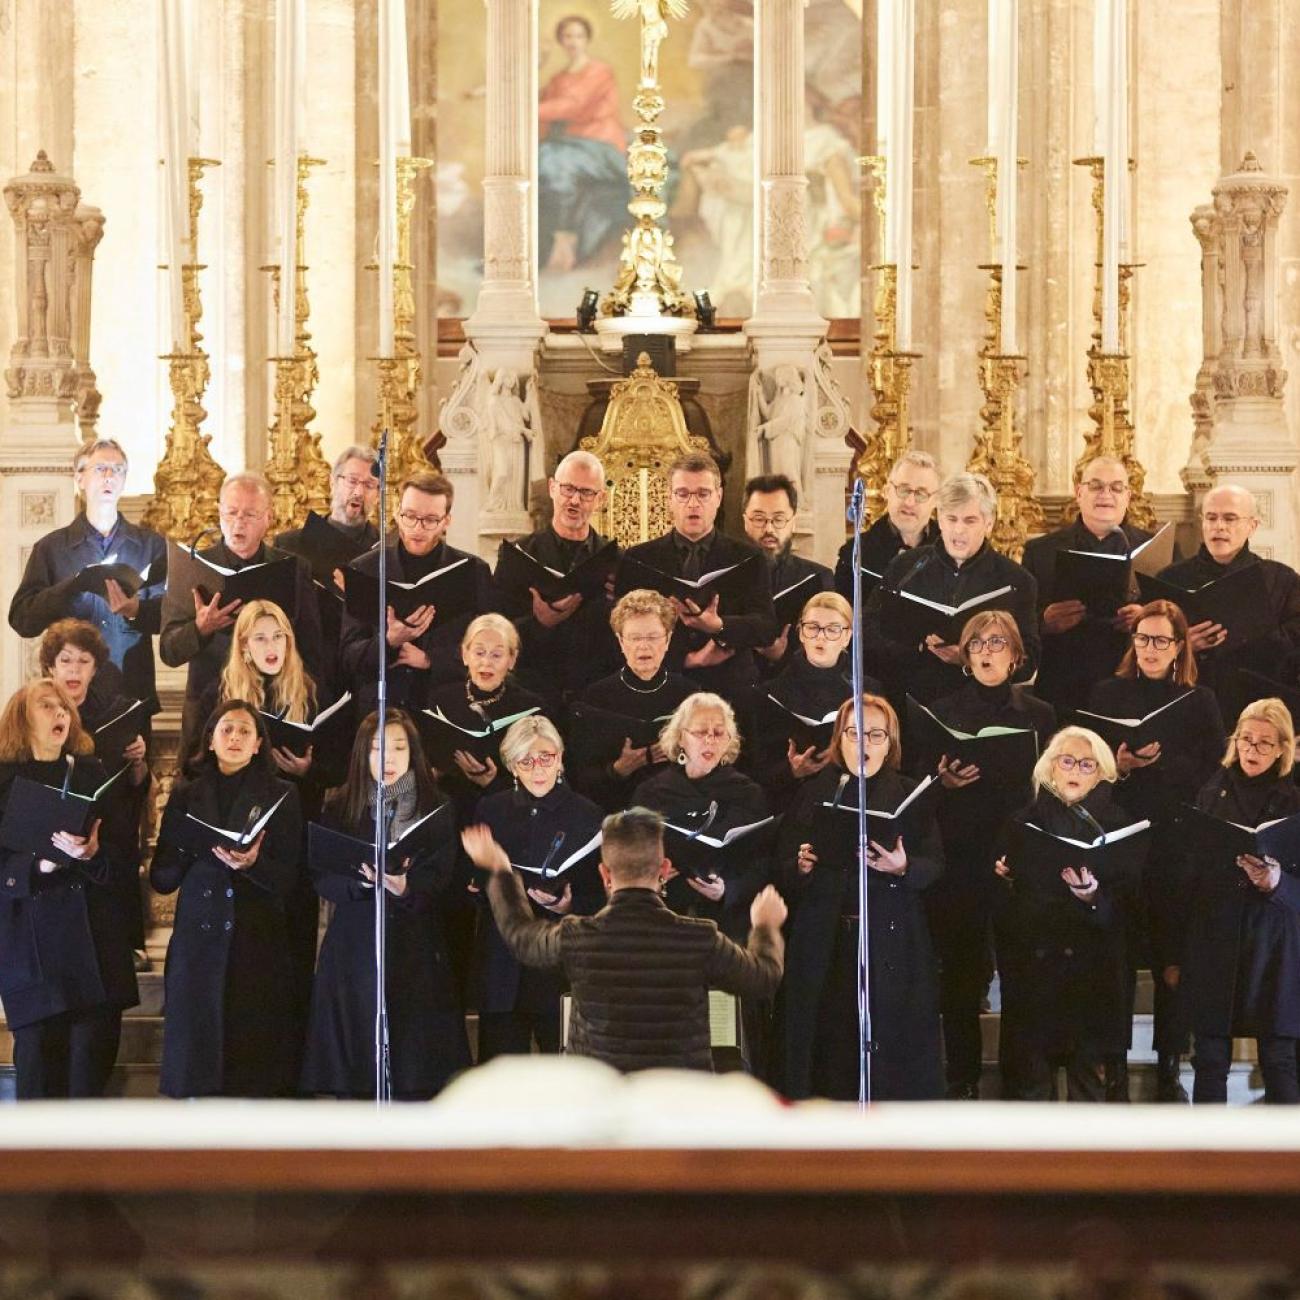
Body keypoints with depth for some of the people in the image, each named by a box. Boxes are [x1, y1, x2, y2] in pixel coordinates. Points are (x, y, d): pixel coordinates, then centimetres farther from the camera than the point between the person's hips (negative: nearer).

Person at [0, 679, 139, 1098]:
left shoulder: (92, 773, 13)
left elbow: (123, 856, 8)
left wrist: (93, 855, -13)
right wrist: (40, 864, -19)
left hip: (93, 932, 3)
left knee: (94, 1047, -1)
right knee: (37, 1047, -5)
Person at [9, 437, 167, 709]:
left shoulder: (151, 546, 12)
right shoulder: (50, 548, 9)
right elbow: (21, 619, 0)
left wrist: (136, 612, -20)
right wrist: (75, 584, -13)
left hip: (133, 690, 1)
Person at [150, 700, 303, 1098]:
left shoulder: (281, 796, 10)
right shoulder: (185, 796, 13)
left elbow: (287, 879, 3)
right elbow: (161, 879, 9)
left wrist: (253, 864, -16)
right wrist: (190, 846, -10)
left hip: (258, 945, -1)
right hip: (197, 942, 1)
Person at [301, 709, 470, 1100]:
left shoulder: (436, 807, 7)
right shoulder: (340, 807, 8)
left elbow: (439, 875, -4)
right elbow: (322, 877, 1)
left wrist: (406, 887, -25)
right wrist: (359, 881, -19)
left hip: (414, 947, -1)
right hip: (354, 946, 1)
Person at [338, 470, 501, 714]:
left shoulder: (474, 572, 8)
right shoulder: (365, 569, 9)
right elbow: (347, 659, 7)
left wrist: (429, 660, -6)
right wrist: (390, 642, -12)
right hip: (377, 711, 1)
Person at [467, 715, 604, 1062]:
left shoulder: (586, 815, 1)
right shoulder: (492, 811, 11)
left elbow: (601, 897, 2)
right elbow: (469, 878, 17)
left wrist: (570, 906, -17)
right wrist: (479, 885, -5)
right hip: (502, 965, 3)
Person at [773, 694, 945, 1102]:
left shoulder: (911, 796, 10)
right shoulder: (814, 794, 12)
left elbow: (935, 865, 2)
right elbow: (783, 870, 7)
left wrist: (903, 867, -19)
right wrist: (802, 866, -15)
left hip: (892, 942, -1)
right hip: (825, 942, 1)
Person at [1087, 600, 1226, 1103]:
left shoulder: (1200, 703, 7)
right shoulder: (1107, 694, 9)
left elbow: (1212, 774, -1)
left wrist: (1161, 759, -15)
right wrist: (1116, 766, -12)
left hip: (1177, 841, 0)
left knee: (1172, 961, -1)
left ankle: (1169, 1068, 8)